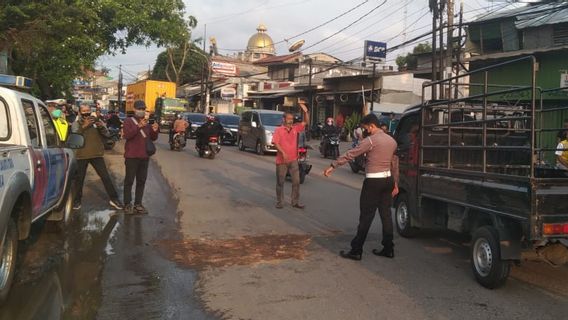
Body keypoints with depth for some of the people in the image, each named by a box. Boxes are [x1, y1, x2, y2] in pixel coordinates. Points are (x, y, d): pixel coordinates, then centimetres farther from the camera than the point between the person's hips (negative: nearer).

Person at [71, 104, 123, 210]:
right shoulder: (76, 124, 2)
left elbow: (107, 134, -1)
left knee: (105, 177, 1)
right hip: (81, 155, 0)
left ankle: (114, 199, 7)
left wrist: (101, 127, -21)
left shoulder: (96, 121, 5)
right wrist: (84, 126, -28)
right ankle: (77, 200, 22)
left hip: (97, 154, 1)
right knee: (79, 179, 8)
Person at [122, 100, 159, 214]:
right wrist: (139, 126, -30)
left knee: (141, 181, 9)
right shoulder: (129, 121, -3)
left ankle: (138, 204, 17)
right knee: (129, 180, 0)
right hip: (132, 156, -6)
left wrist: (155, 130, -7)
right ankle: (127, 204, 7)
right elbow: (127, 135, -19)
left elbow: (153, 138, 15)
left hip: (144, 156, 6)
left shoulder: (147, 122, 14)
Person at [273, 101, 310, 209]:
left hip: (293, 160, 4)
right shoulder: (278, 130, -5)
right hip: (281, 161, -4)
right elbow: (275, 143, -12)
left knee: (296, 181, 4)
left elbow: (306, 122, 3)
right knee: (280, 182, 7)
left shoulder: (295, 128, 6)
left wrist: (305, 111, -13)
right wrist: (283, 153, -24)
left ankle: (295, 202, 13)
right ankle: (279, 202, 18)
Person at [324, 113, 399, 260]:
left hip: (373, 181, -7)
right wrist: (395, 184, 23)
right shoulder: (392, 141, 12)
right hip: (388, 179, 7)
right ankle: (388, 249, 17)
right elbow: (395, 164, 17)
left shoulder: (371, 140, -12)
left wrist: (333, 166, -8)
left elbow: (350, 154, -13)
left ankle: (356, 251, 1)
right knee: (386, 214, 12)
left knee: (366, 216, -4)